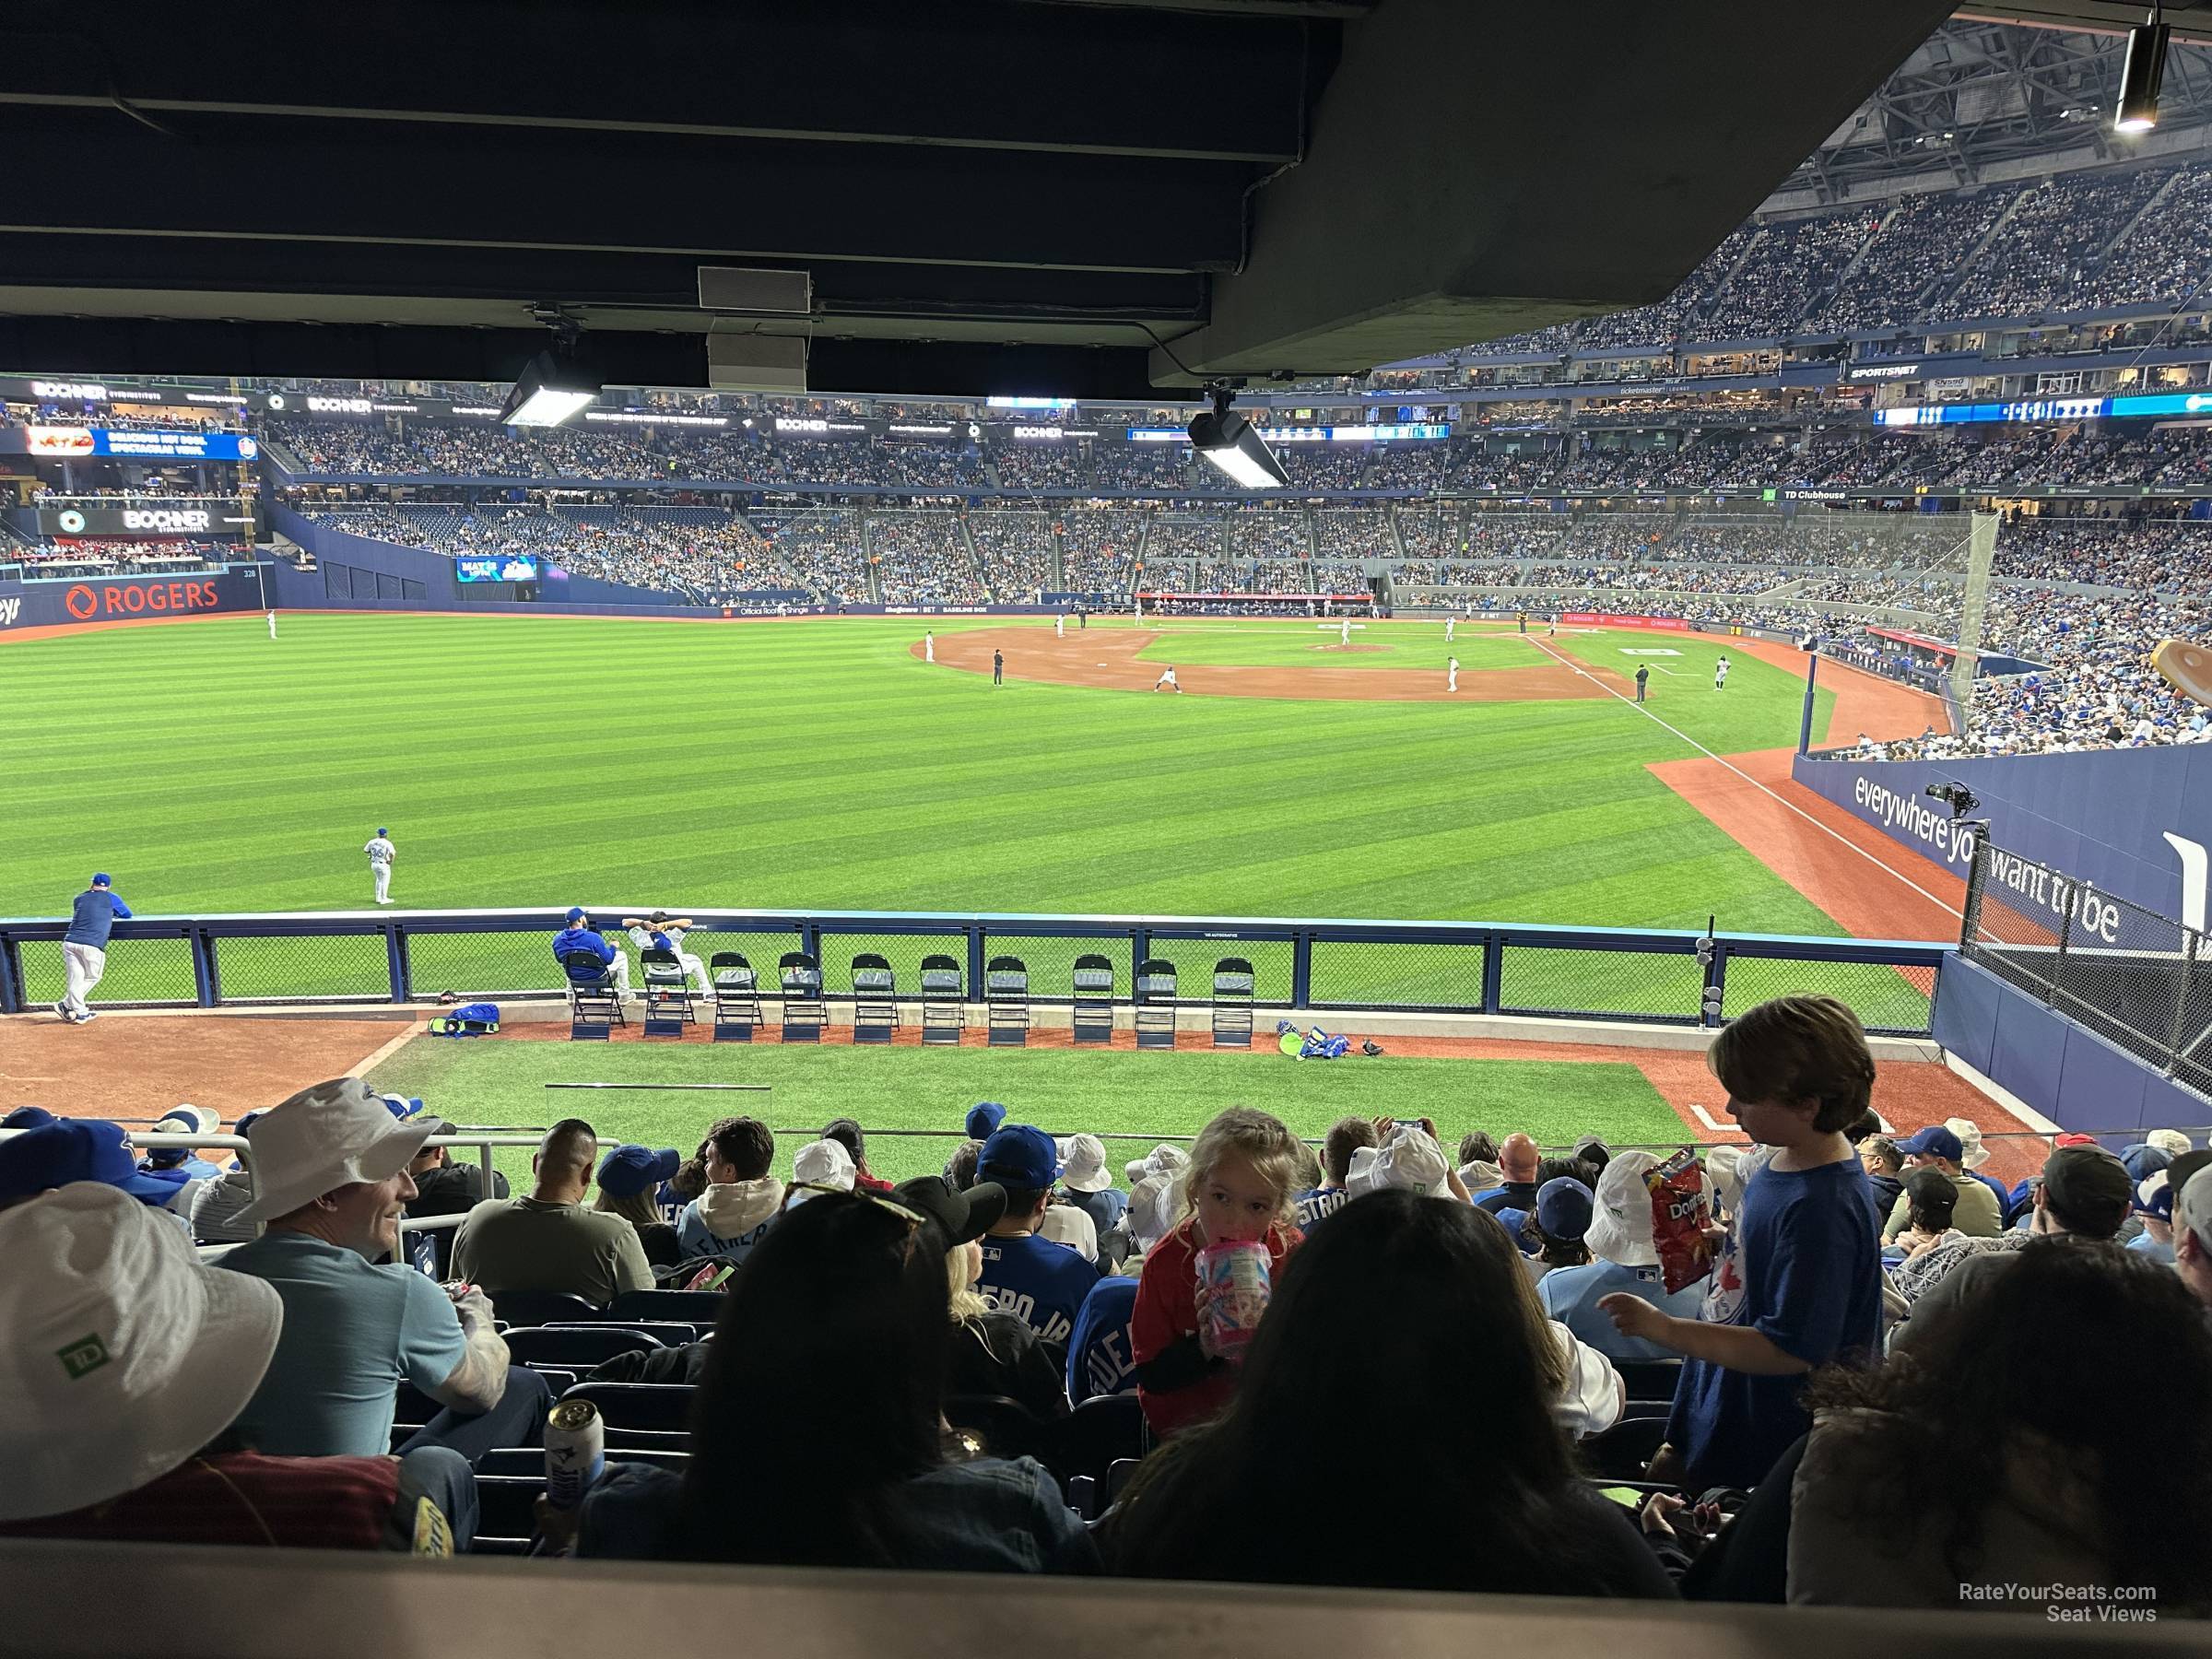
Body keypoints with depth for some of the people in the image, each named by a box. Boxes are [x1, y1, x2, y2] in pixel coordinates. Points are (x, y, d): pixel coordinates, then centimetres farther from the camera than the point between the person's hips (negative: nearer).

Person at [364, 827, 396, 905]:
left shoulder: (372, 841, -1)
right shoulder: (387, 843, -16)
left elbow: (365, 850, 8)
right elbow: (392, 853, -30)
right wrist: (391, 860, -14)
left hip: (373, 864, 5)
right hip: (383, 865, -5)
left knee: (379, 880, 25)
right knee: (385, 882, 10)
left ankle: (378, 898, 28)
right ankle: (384, 899, 15)